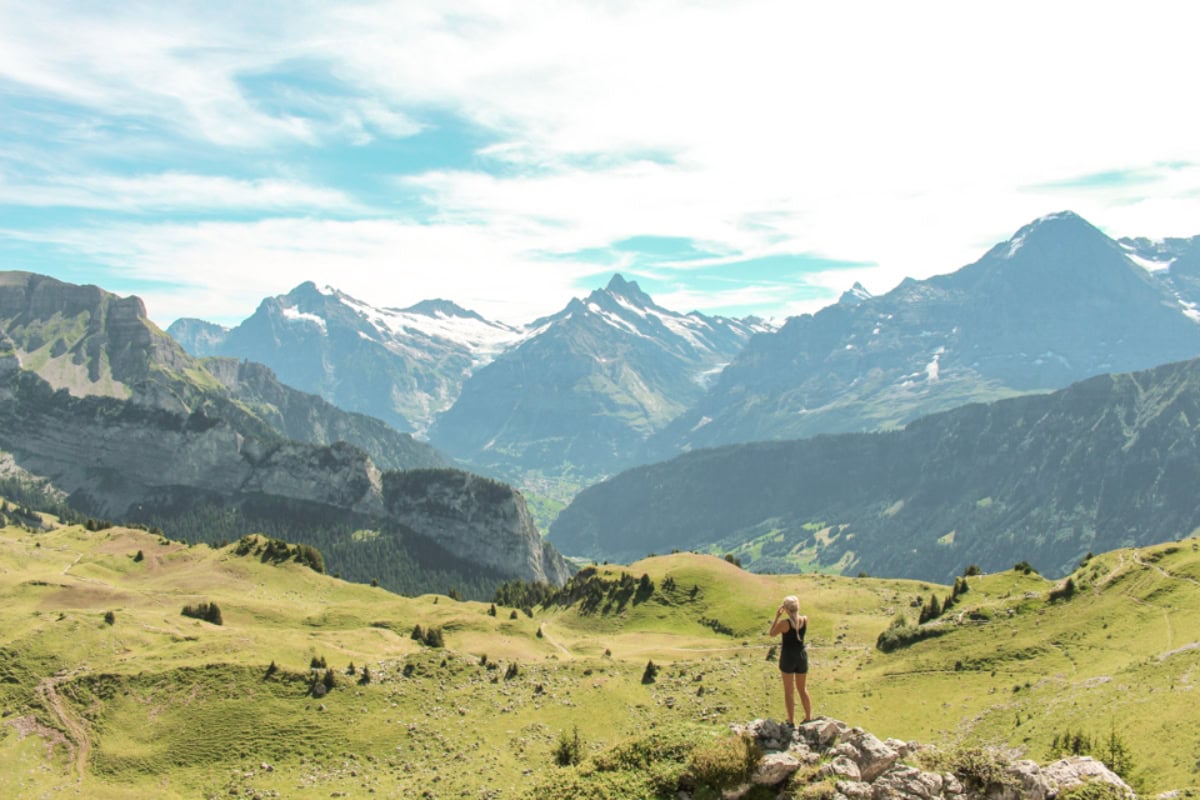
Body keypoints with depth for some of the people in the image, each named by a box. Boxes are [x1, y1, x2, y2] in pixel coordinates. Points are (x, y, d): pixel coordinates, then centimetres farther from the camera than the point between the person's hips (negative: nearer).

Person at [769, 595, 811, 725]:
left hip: (788, 657, -4)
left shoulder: (784, 622, -20)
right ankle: (809, 718, 26)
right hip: (802, 656, 4)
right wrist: (794, 613, 5)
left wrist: (777, 617, -5)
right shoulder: (805, 620, -8)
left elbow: (772, 633, -3)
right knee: (803, 689, 20)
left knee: (789, 691, 9)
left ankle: (791, 721, 15)